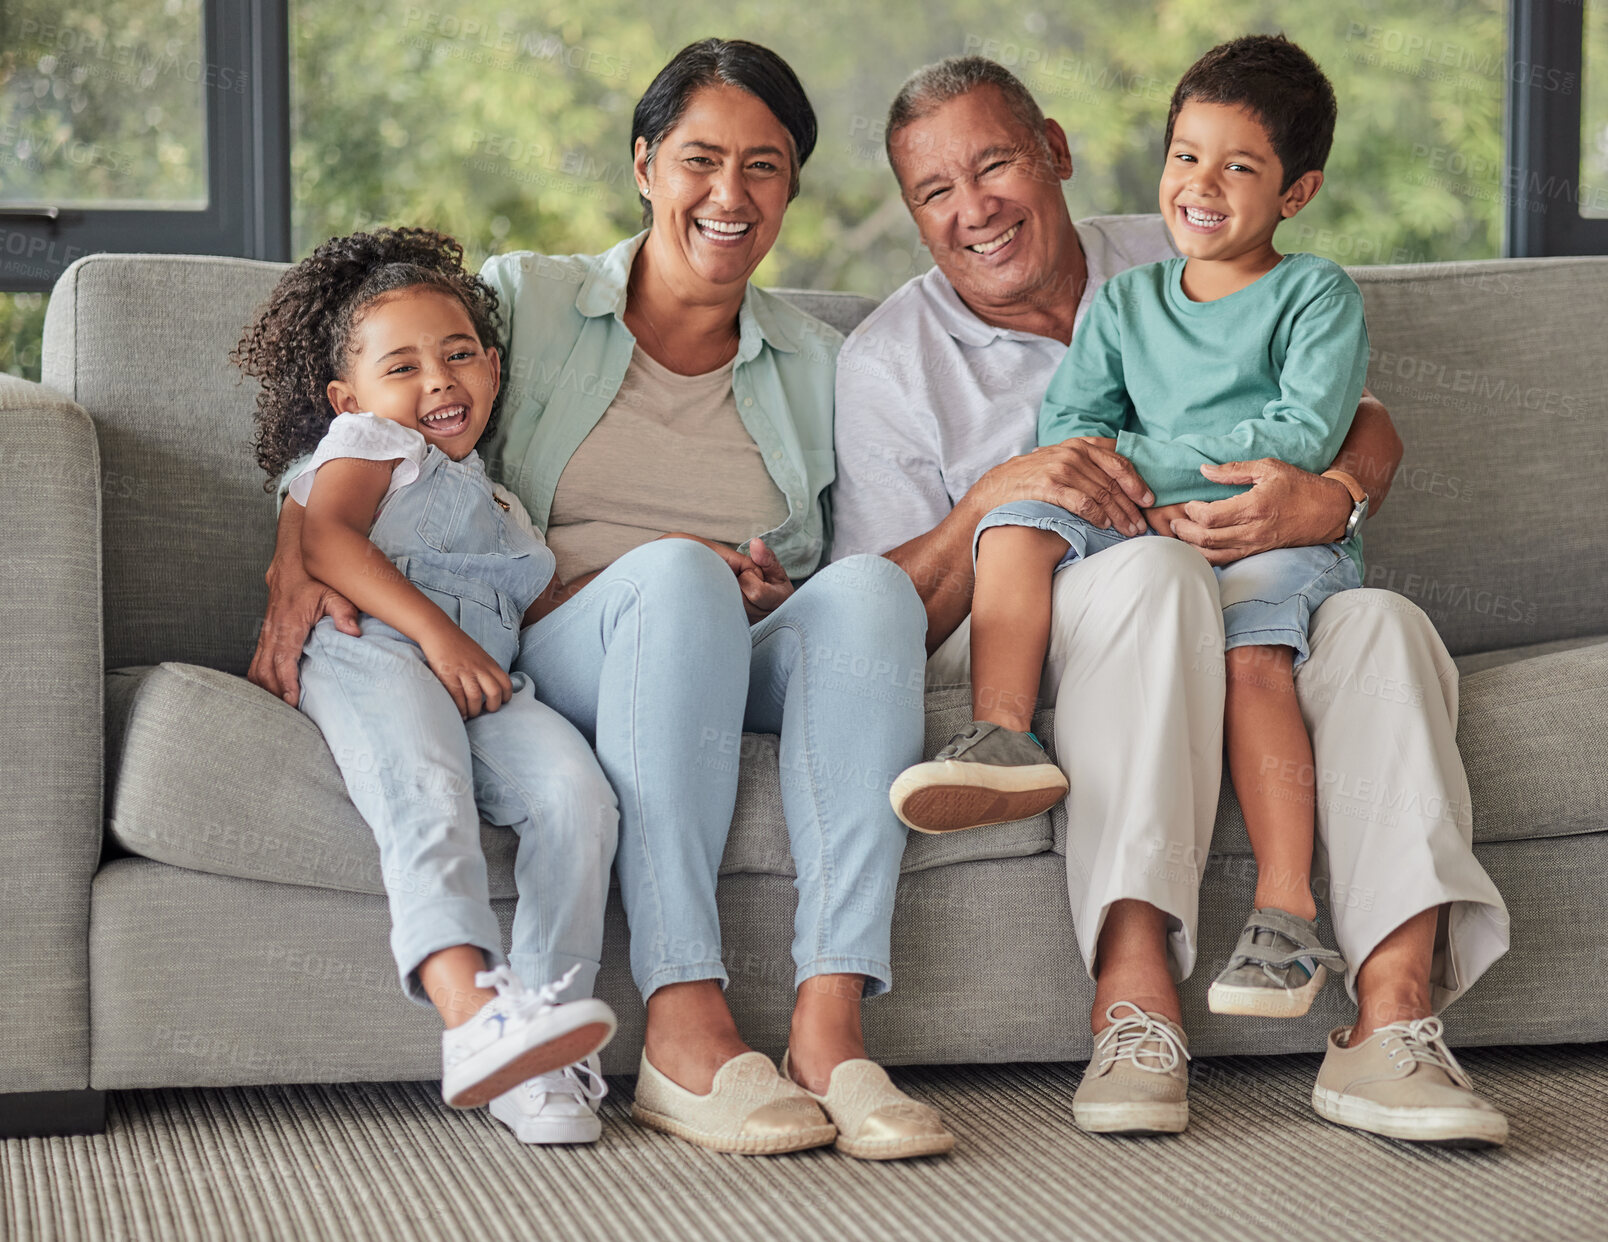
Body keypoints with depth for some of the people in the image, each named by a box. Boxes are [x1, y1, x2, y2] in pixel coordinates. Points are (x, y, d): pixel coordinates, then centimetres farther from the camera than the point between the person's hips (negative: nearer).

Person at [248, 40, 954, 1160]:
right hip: (548, 664, -3)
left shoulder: (819, 367, 21)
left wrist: (778, 592, -2)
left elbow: (833, 589, 23)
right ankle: (684, 1028, -44)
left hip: (745, 679, 3)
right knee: (675, 573, -37)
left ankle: (830, 1021, -42)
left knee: (873, 584, -31)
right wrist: (298, 565, -13)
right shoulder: (518, 302, 13)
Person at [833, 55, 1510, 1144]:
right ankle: (1136, 1001, -46)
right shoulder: (890, 361, 7)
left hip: (1248, 618, 3)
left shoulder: (1180, 267, 14)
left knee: (1382, 624, -29)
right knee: (1152, 570, -36)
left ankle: (1391, 1025, -42)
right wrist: (992, 498, -19)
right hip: (1016, 644, -3)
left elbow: (1369, 428, 9)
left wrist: (1332, 501, -16)